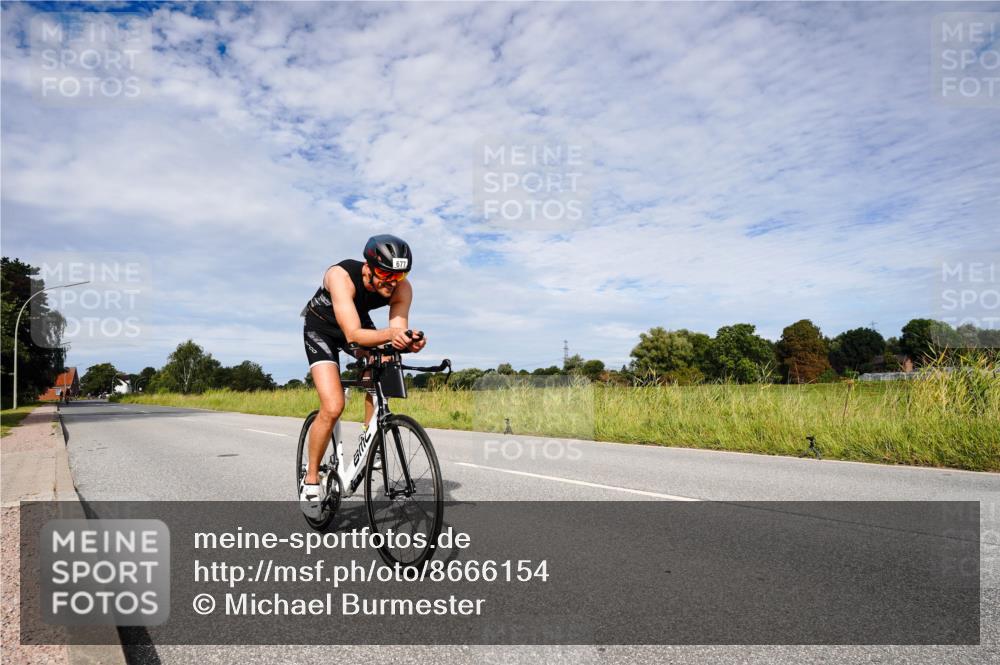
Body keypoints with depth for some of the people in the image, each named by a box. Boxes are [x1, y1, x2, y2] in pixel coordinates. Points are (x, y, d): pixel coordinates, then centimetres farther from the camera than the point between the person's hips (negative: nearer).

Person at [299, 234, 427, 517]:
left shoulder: (402, 289, -26)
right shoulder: (341, 275, -38)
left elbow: (397, 333, -30)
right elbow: (353, 334, -45)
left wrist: (408, 341, -53)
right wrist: (389, 333, -63)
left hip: (360, 324, 5)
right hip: (321, 328, -5)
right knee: (333, 407, -19)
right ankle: (311, 480, 0)